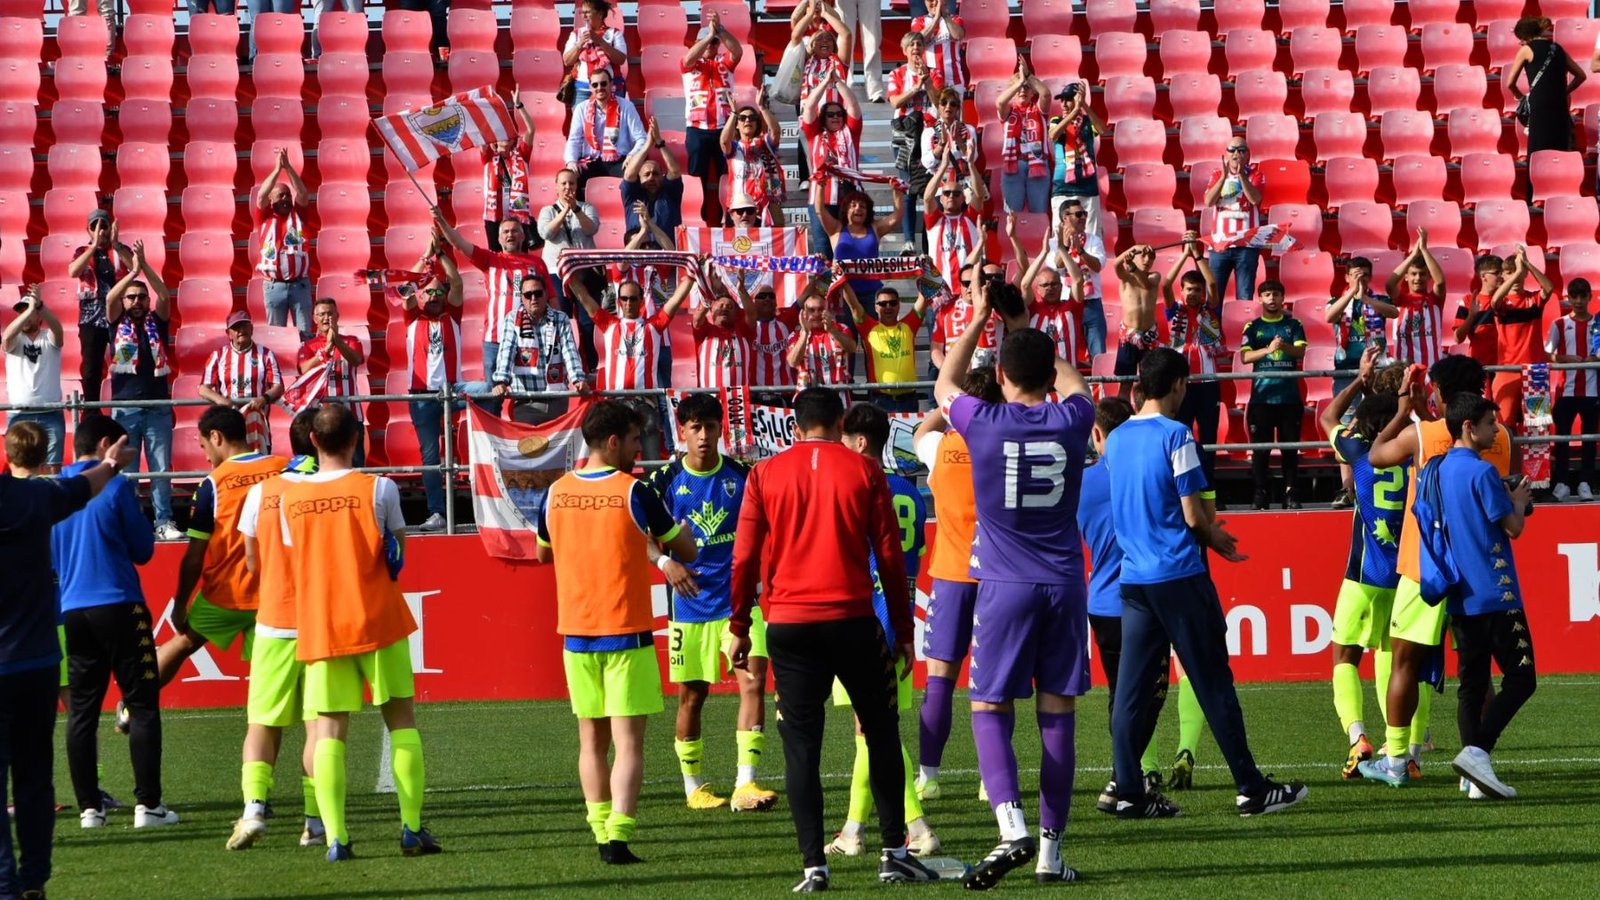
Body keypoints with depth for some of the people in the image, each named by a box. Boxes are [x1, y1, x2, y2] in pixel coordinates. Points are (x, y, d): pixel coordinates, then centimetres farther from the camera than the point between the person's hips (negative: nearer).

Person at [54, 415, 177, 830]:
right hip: (119, 606, -5)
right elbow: (143, 549, -2)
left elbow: (48, 558, 15)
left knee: (81, 710, 9)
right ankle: (147, 804, -5)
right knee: (142, 703, 0)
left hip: (72, 611, 5)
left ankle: (90, 807, 7)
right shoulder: (116, 487, -8)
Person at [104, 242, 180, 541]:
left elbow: (165, 296, -7)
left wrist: (144, 265, -15)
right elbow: (109, 298, -10)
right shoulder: (118, 323, 7)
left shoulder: (157, 322, 9)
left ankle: (164, 522, 5)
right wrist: (133, 270, -17)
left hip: (158, 406, 1)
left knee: (162, 468, 1)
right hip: (125, 407, -1)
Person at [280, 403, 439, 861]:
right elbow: (398, 556, 3)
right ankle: (412, 828, 4)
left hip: (318, 628, 2)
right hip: (377, 619, -2)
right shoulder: (378, 489, -7)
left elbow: (294, 563, 10)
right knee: (401, 719, 8)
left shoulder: (290, 497, 1)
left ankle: (335, 837, -6)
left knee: (329, 729, 2)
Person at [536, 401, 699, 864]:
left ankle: (602, 835, 14)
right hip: (627, 634, -4)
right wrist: (683, 527, 21)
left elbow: (543, 552, 21)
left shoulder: (556, 493, 2)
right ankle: (618, 836, -15)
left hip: (575, 634, 5)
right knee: (628, 741, -5)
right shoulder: (633, 492, -10)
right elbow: (686, 551, 0)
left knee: (592, 740, 14)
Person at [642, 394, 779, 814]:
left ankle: (745, 785, -18)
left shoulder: (742, 476, 1)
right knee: (692, 695, 8)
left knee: (753, 680, -15)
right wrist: (665, 562, -13)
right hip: (689, 603, 0)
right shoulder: (665, 480, -1)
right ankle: (693, 787, 24)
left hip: (738, 600, 0)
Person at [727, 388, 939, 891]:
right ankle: (894, 852, 11)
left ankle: (813, 864, -5)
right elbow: (890, 556, 3)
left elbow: (745, 558, 3)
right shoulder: (864, 472, 3)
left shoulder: (765, 475, 5)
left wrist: (738, 628, 10)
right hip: (852, 619, 0)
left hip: (788, 623, 1)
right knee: (881, 731, 13)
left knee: (801, 745, 2)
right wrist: (902, 631, 8)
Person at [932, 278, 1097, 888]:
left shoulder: (983, 423, -7)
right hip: (1064, 583, 2)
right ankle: (1051, 848, 6)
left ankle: (1012, 825, -19)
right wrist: (1035, 339, 32)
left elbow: (943, 386, 17)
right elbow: (1075, 385, 25)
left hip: (1005, 585, -2)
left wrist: (978, 320, 23)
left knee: (990, 708, 3)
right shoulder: (1070, 420, -1)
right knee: (1058, 712, 5)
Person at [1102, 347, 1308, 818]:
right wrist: (1215, 537, 9)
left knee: (1131, 687, 4)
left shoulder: (1117, 440, 9)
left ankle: (1129, 792, 2)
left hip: (1133, 579, 6)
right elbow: (1194, 516, -12)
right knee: (1213, 682, 0)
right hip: (1179, 576, -6)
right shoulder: (1175, 436, -11)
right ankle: (1251, 788, 5)